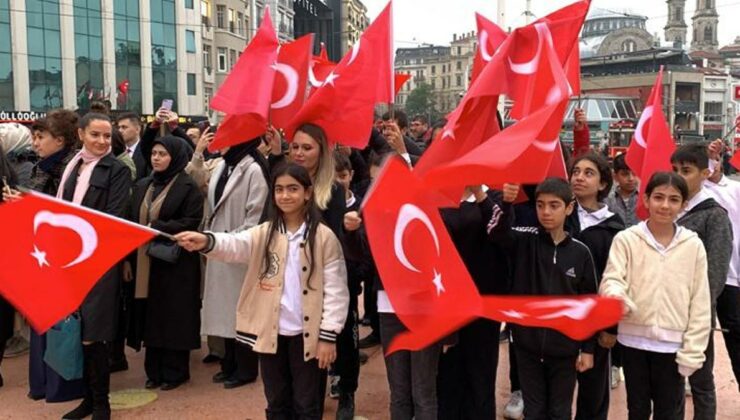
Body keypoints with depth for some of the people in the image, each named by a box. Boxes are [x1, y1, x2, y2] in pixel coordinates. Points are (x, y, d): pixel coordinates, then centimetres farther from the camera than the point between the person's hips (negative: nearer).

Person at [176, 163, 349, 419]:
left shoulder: (324, 237, -6)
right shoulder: (264, 233, 2)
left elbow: (335, 290, -6)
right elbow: (234, 245, -18)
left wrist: (328, 335, -10)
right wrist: (206, 242, -39)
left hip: (307, 334, -3)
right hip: (271, 332, 3)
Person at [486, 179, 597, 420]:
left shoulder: (580, 252, -3)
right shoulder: (524, 241, -4)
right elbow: (496, 232, -25)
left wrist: (588, 348, 2)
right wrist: (506, 203, -43)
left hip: (564, 347, 0)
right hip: (528, 343, 0)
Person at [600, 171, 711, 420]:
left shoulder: (693, 245, -3)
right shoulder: (626, 239, -6)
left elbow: (700, 302, -1)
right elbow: (612, 279, -13)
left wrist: (692, 350, -4)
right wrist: (617, 296, -37)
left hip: (673, 343, 0)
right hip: (634, 339, 0)